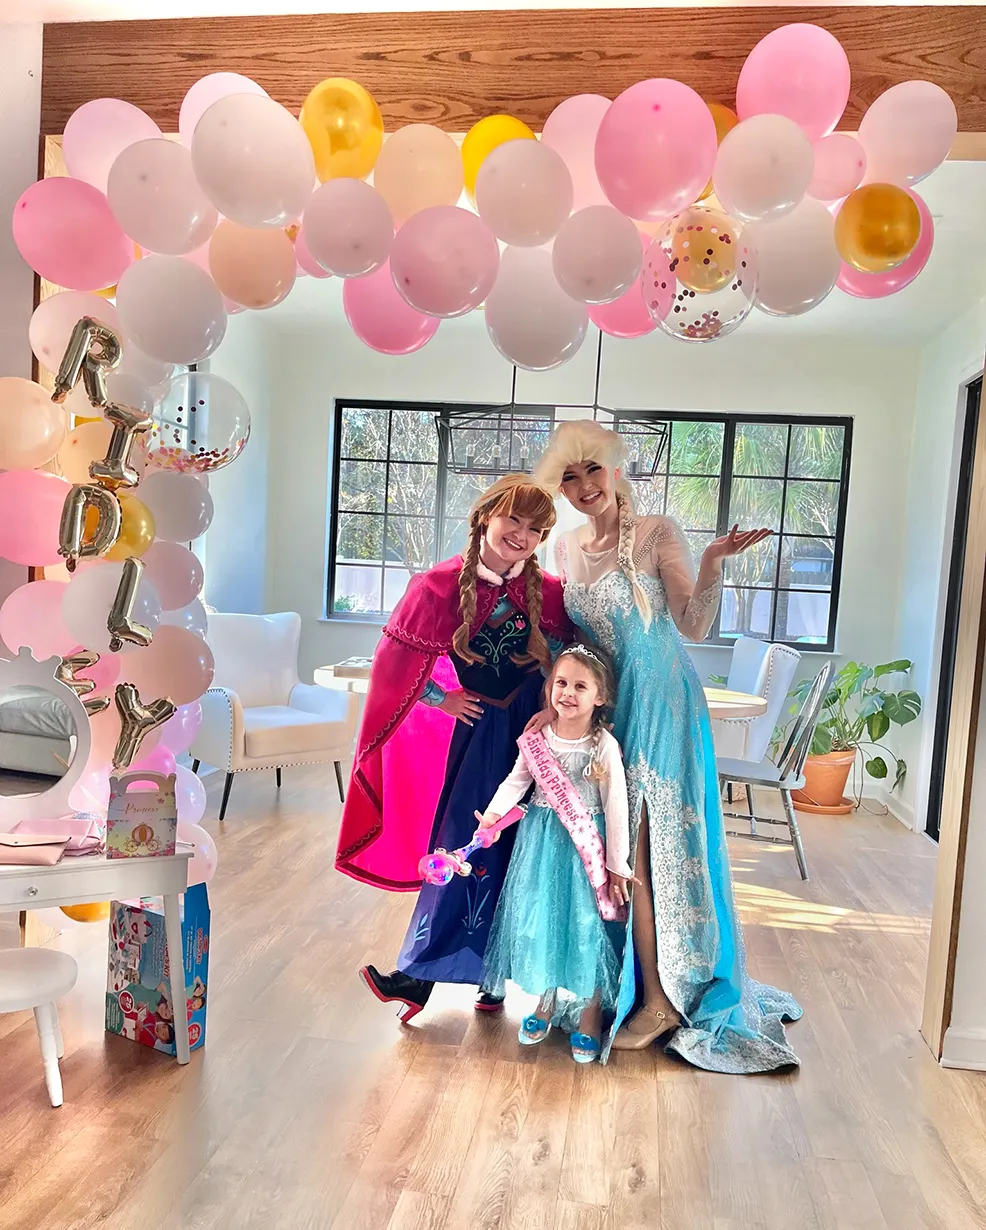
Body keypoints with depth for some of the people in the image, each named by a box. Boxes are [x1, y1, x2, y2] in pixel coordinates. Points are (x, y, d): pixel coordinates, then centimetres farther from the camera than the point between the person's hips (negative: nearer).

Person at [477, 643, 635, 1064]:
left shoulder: (604, 746, -15)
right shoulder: (537, 737, -5)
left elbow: (616, 807, -11)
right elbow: (516, 781, 2)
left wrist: (617, 866, -8)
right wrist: (491, 815, -15)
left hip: (586, 847, -3)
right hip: (541, 841, 4)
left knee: (586, 926, 4)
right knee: (538, 919, 12)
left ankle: (589, 1017, 23)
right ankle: (546, 1003, 34)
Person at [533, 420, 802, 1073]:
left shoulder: (658, 533, -8)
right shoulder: (566, 549, 9)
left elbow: (695, 628, -13)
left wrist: (712, 564, -26)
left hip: (658, 707, -6)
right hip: (602, 708, 6)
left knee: (636, 850, -5)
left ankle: (661, 1000, 10)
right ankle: (640, 988, 27)